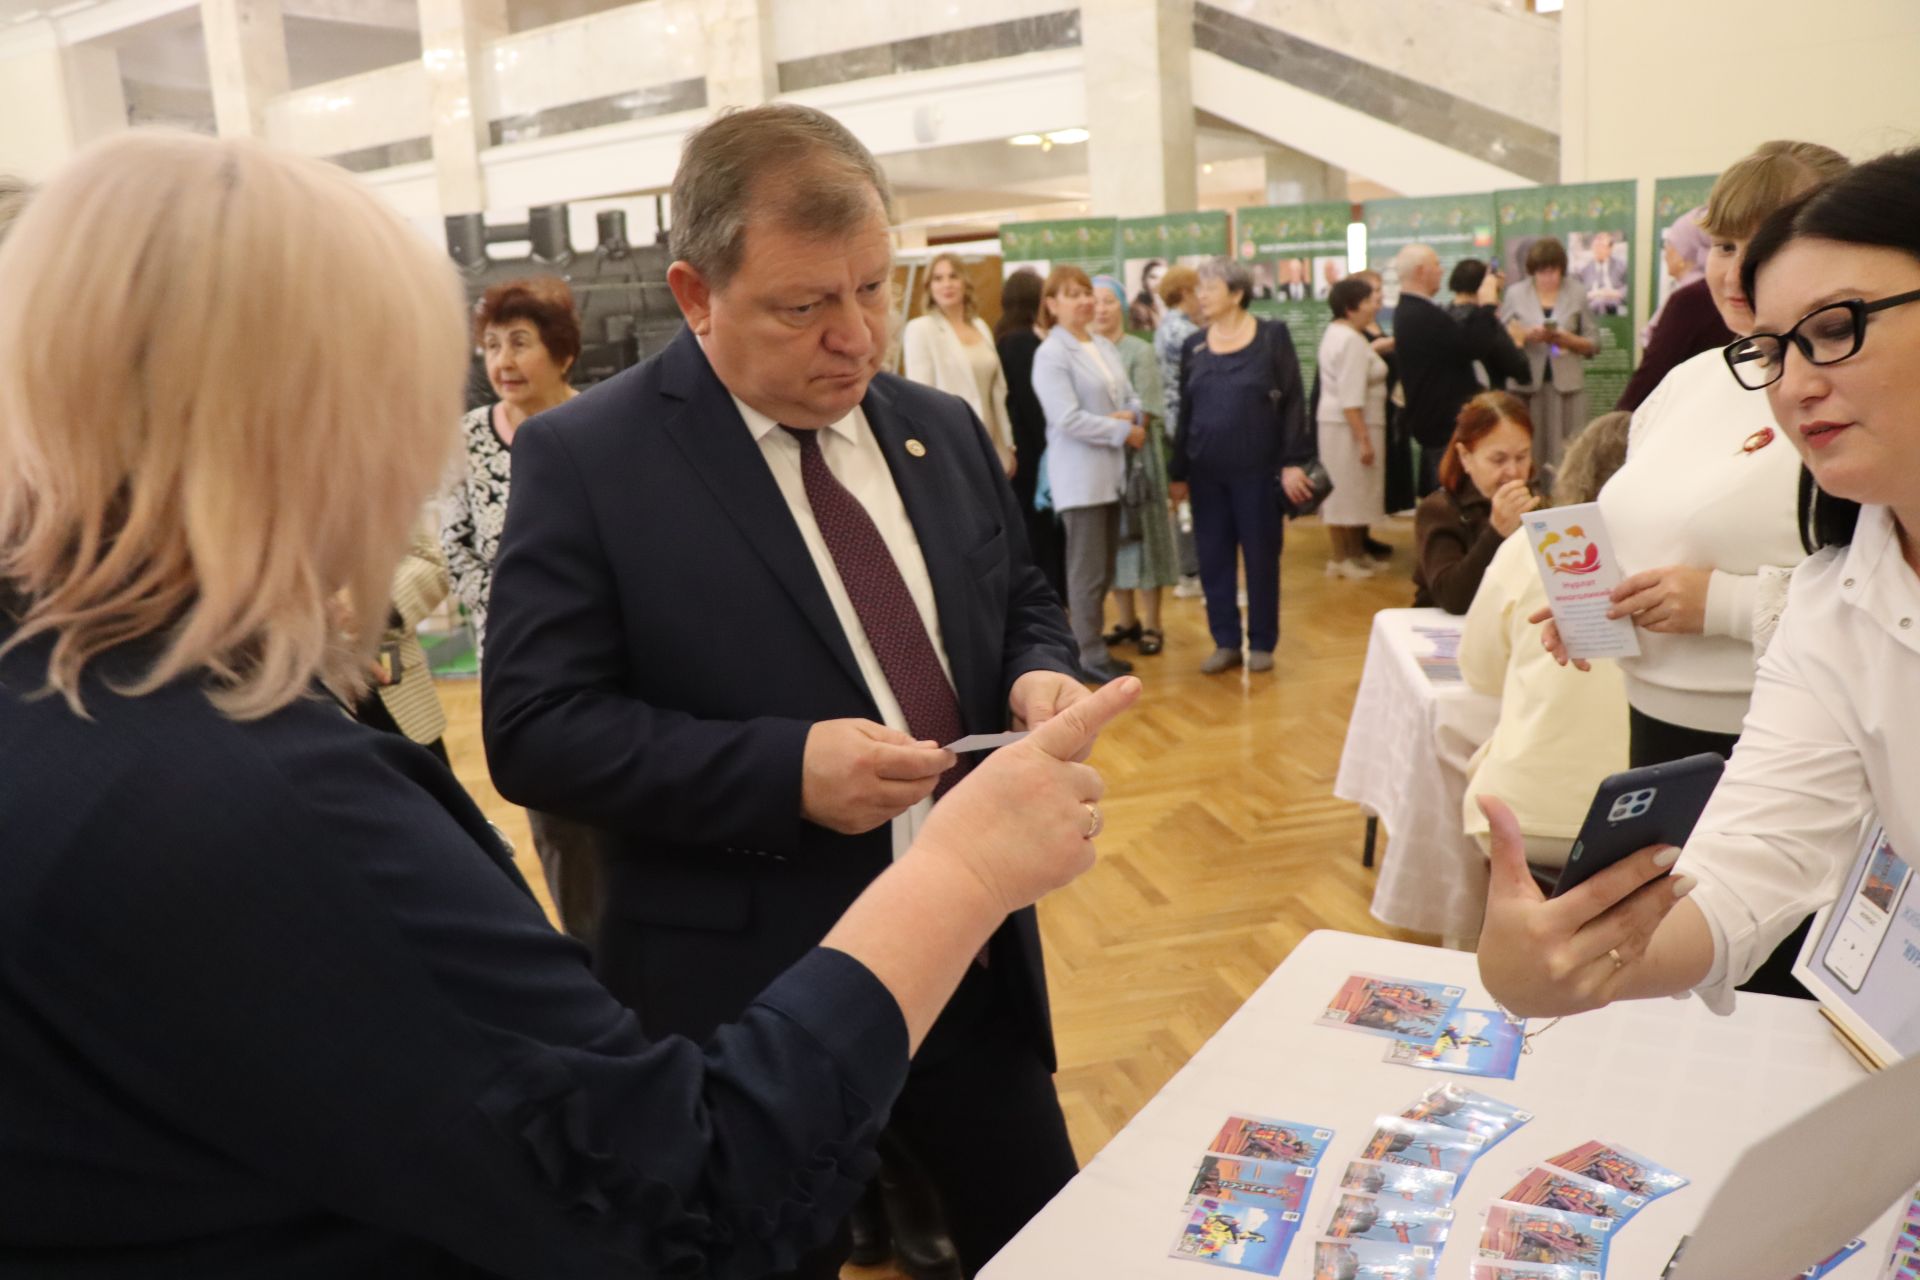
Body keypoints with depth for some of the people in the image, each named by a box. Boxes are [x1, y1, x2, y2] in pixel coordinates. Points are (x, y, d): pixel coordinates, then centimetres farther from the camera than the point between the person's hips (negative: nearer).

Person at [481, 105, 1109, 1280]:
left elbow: (1023, 604, 16)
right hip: (755, 1000, -5)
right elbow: (534, 731, -15)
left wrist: (1041, 676, -8)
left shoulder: (943, 430, 5)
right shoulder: (584, 458, -12)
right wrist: (785, 771, -26)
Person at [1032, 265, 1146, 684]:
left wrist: (1131, 417, -10)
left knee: (1104, 568, 12)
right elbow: (1068, 420, -18)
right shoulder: (1050, 356, -10)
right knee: (1088, 570, -2)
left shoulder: (1106, 347, 12)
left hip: (1111, 472, 7)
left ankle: (1088, 642, 23)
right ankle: (1091, 656, 6)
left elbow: (1132, 400, 14)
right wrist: (1125, 432, -13)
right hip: (1079, 475, -7)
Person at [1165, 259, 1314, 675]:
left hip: (1257, 467, -3)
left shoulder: (1272, 336, -2)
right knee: (1213, 558, 5)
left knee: (1261, 556, 4)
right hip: (1206, 470, 3)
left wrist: (1292, 462, -11)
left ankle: (1262, 643, 16)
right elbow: (1185, 412, 11)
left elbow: (1293, 402, -4)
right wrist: (1178, 472, 9)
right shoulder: (1194, 346, 8)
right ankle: (1225, 641, 16)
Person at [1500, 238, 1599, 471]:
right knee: (1529, 453, -5)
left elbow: (1593, 344, 11)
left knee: (1568, 454, -6)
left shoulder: (1577, 292, 11)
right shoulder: (1515, 294, 10)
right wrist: (1525, 336, -12)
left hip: (1567, 383, 0)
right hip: (1527, 382, 0)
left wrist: (1568, 340, -9)